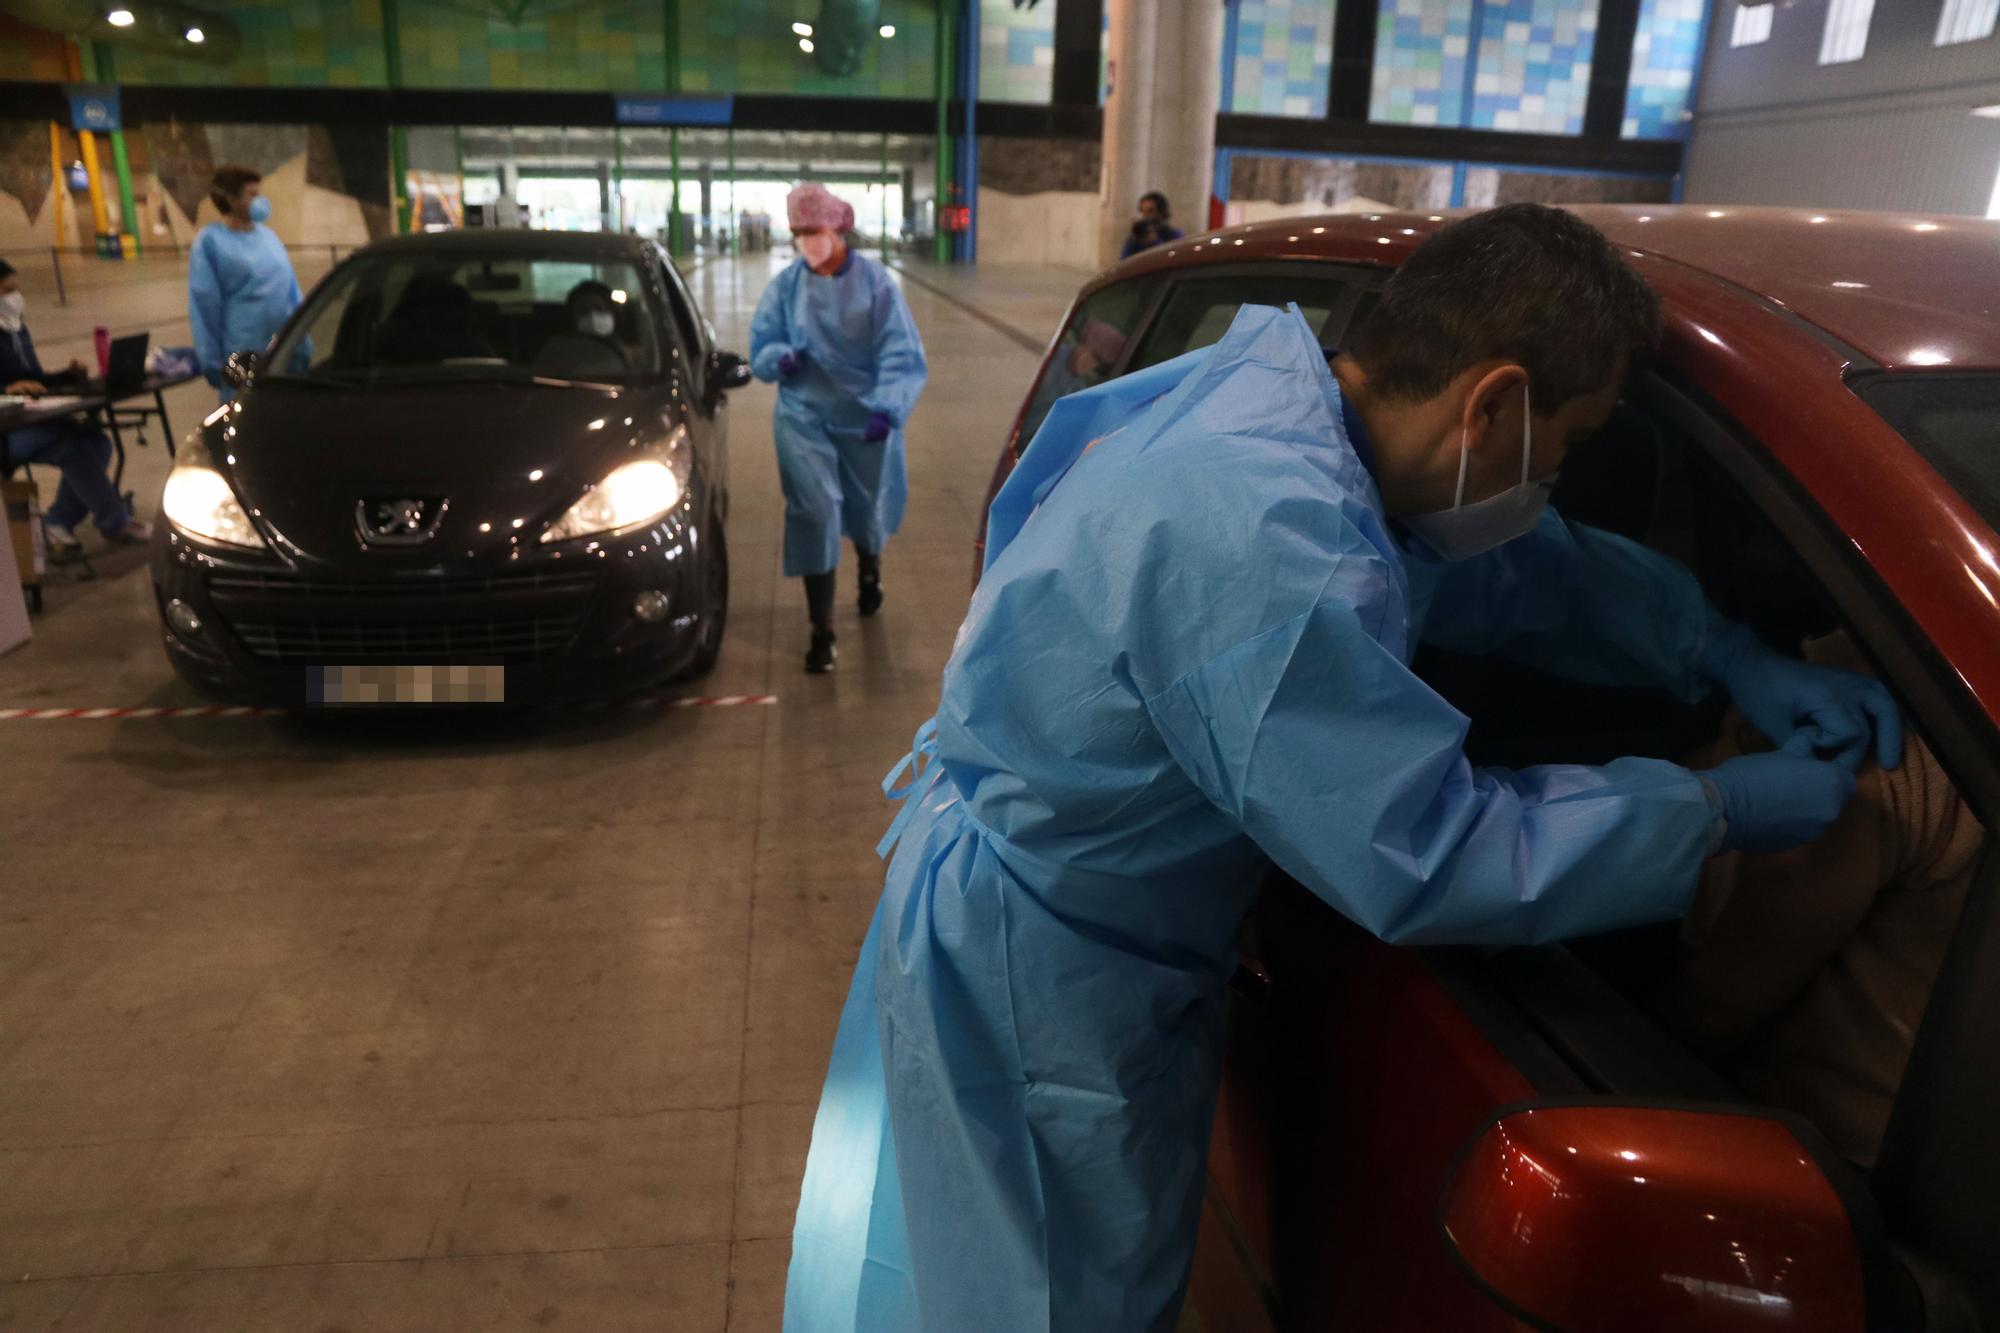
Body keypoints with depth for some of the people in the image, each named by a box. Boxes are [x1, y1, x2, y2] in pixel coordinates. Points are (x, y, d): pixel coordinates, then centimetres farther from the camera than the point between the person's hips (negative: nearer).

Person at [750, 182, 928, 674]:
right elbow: (759, 348, 1)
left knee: (867, 508, 16)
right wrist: (780, 357, -23)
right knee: (815, 512, -11)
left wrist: (887, 409, -31)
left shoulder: (875, 282, -10)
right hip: (804, 417, 0)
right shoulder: (784, 286, -3)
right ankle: (821, 629, -4)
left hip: (865, 416, 0)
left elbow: (901, 355, -15)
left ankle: (870, 570, 53)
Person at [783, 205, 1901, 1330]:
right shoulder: (1265, 544, -34)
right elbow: (1435, 862, -28)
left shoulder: (1278, 387, -4)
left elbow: (1523, 569, 10)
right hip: (1035, 983, -9)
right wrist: (1727, 807, -15)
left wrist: (1732, 657, 6)